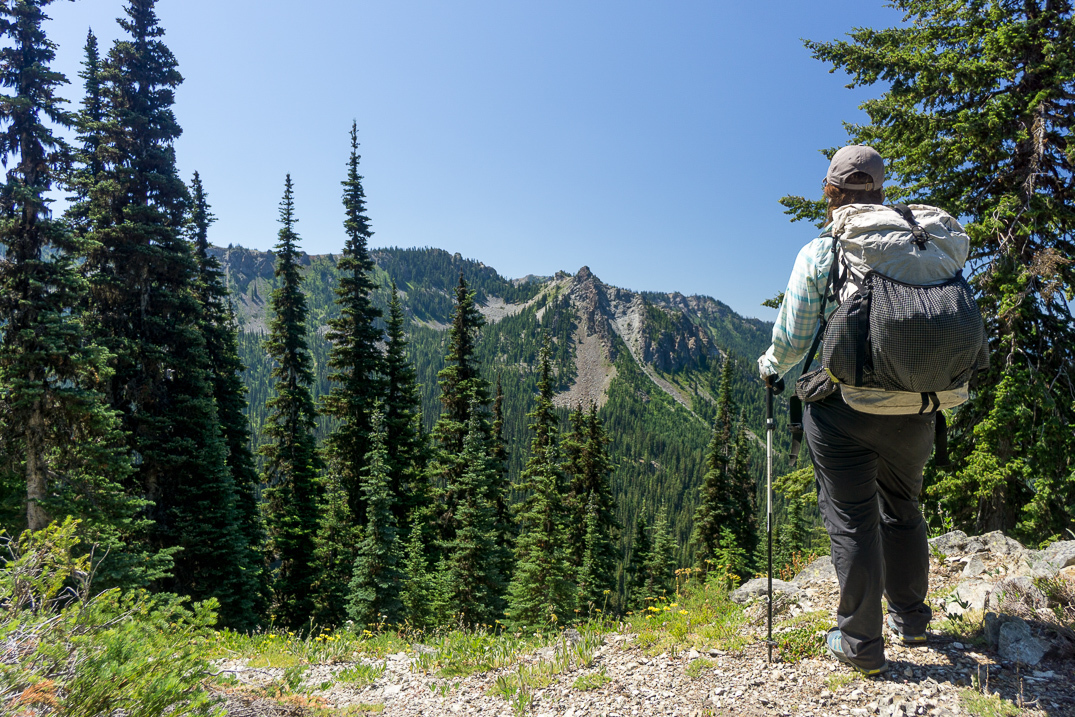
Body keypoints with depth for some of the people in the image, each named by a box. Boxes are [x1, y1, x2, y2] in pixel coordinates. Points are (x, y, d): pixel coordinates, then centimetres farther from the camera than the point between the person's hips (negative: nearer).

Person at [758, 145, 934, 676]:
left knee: (852, 521, 6)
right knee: (902, 509, 22)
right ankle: (910, 618, 37)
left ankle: (861, 643, 17)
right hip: (912, 408, 4)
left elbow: (792, 339, -8)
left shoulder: (818, 253, -9)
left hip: (841, 406, -4)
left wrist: (770, 366, 13)